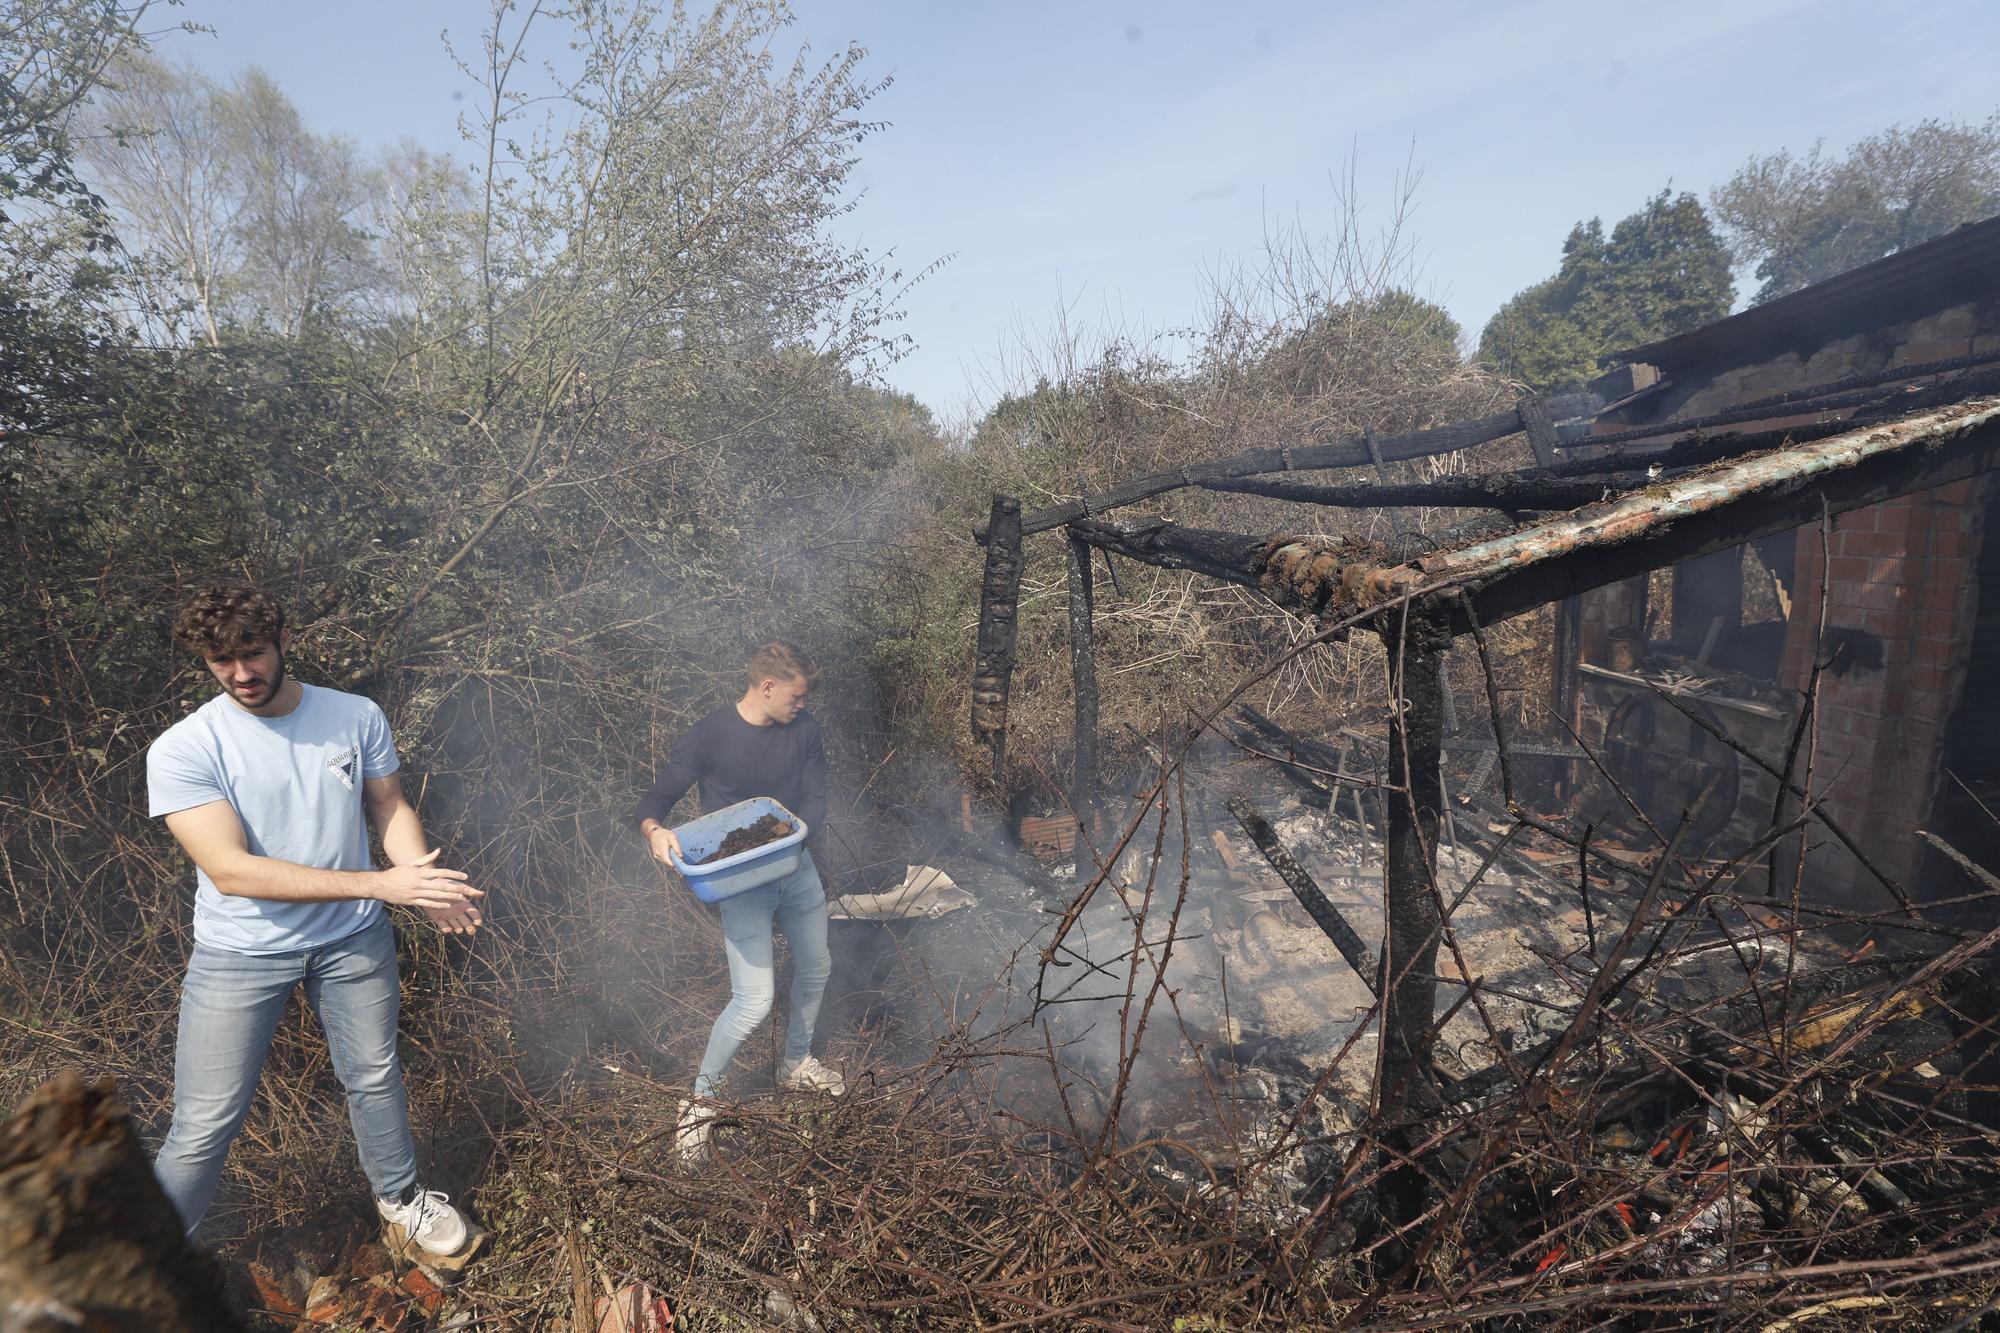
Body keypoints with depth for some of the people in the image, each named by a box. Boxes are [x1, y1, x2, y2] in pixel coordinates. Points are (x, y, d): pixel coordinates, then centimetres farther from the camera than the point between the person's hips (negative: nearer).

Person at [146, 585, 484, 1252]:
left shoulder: (357, 716, -7)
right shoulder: (182, 751, -18)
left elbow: (391, 809, 3)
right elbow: (231, 871, -25)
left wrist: (426, 883, -18)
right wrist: (380, 883, -32)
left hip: (353, 938, 3)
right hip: (240, 953, -3)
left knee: (375, 1077, 19)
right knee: (204, 1127, 4)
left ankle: (399, 1194, 44)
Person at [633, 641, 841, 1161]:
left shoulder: (803, 730, -5)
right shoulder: (708, 737, -18)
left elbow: (815, 800, -3)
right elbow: (655, 800, -13)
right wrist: (655, 831, -36)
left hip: (797, 869, 6)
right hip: (740, 884, -6)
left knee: (815, 969, 21)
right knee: (754, 1001, -12)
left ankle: (796, 1063, 47)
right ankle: (701, 1098, 13)